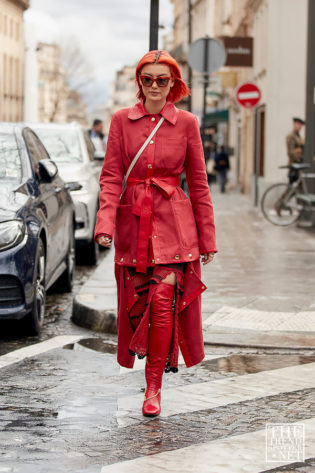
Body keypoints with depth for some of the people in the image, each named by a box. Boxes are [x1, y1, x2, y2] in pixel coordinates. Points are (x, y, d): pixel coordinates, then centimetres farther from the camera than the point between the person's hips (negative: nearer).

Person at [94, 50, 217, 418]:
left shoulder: (186, 123, 3)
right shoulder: (122, 120, 4)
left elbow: (198, 182, 7)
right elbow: (111, 176, 1)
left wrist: (207, 237, 6)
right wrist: (105, 223, -14)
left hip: (173, 222, -1)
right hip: (133, 221, 2)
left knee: (164, 301, -12)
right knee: (137, 301, 5)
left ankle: (154, 387, -2)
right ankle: (148, 352, 35)